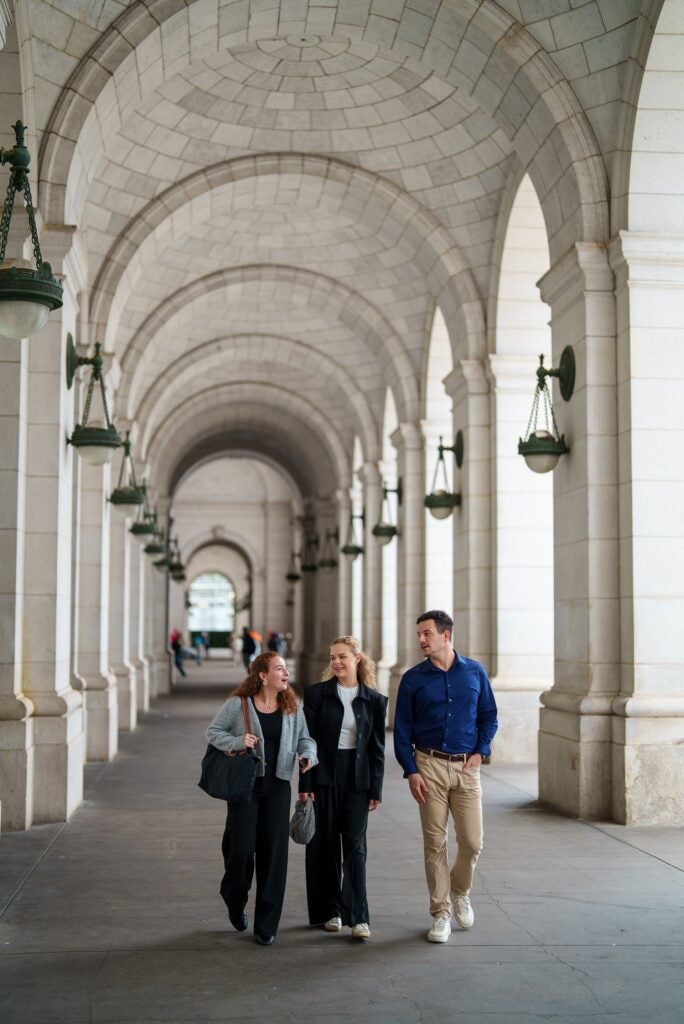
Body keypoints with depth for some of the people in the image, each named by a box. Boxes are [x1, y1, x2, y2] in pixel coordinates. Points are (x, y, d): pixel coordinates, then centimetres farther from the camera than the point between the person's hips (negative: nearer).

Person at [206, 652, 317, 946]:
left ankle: (266, 926, 12)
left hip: (277, 787, 3)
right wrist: (237, 742, -17)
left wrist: (308, 754, -12)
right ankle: (235, 902, 31)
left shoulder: (293, 707, 5)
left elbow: (304, 737, 10)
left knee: (274, 854, 1)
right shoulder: (238, 704, -6)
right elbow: (213, 732, 0)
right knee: (241, 848, -2)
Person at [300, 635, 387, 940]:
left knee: (355, 846, -3)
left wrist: (376, 790, 1)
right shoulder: (317, 694, 0)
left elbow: (377, 747, 5)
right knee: (325, 844, 7)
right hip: (324, 777, 0)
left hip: (357, 779, 0)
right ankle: (330, 911, 18)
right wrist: (305, 785, -6)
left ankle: (358, 917, -3)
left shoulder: (374, 700, 3)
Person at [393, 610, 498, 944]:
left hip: (466, 767, 1)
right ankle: (441, 913, 13)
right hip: (430, 765, -1)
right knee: (434, 843, 1)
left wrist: (481, 751, -1)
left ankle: (460, 891, 28)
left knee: (472, 841, -1)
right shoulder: (413, 679, 2)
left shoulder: (475, 672, 5)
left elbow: (489, 716, 13)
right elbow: (401, 729, 3)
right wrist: (411, 771, -6)